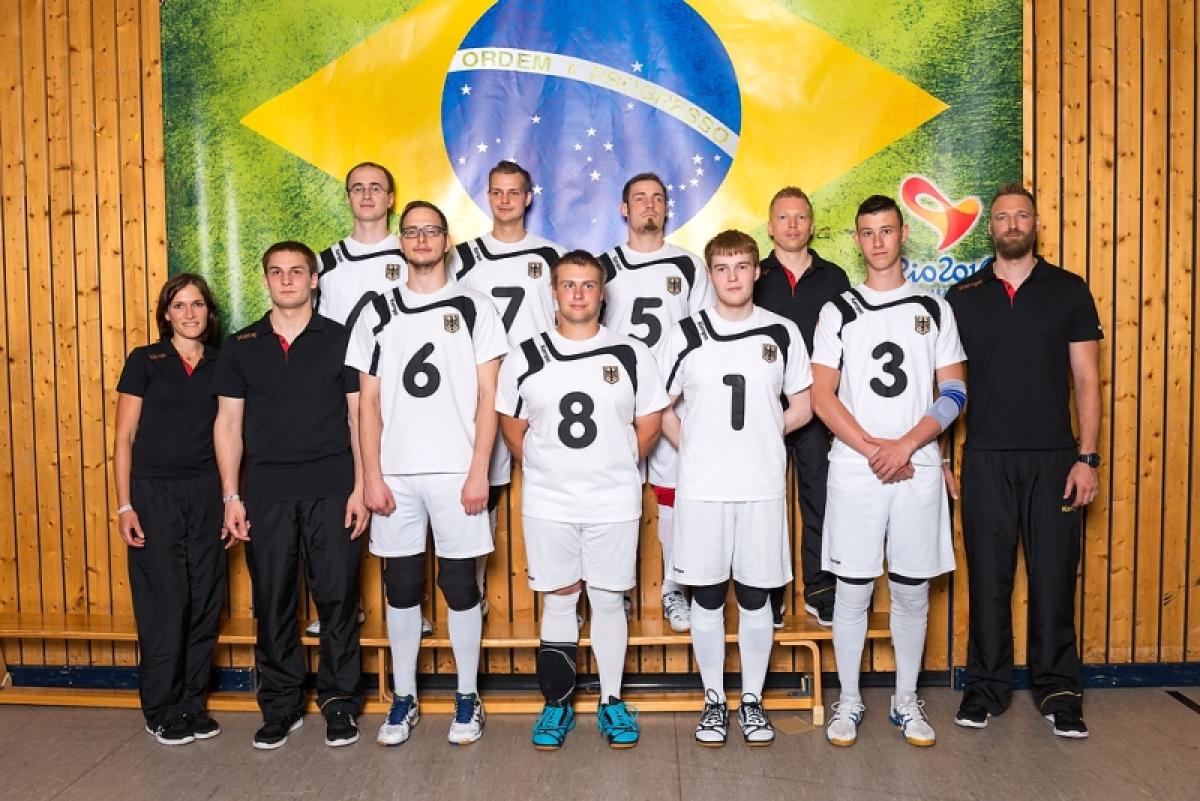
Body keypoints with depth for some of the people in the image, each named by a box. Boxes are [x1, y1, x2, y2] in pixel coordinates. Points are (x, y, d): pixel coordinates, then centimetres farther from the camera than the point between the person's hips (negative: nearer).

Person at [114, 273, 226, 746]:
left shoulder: (221, 365, 9)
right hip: (154, 493, -3)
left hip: (205, 493, 3)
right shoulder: (145, 362, 1)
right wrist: (124, 506, -7)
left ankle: (191, 704, 19)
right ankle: (162, 711, 13)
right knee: (164, 601, -2)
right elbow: (124, 438, 0)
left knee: (205, 600, 4)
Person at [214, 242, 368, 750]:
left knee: (338, 598, 2)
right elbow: (228, 422, 9)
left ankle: (339, 703, 16)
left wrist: (360, 487, -5)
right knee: (272, 602, 7)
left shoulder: (340, 340, 4)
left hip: (331, 489, -2)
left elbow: (359, 417, 3)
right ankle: (281, 707, 21)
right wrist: (231, 496, 2)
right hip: (266, 492, 2)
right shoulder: (241, 346, 10)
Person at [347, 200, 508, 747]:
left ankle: (468, 698, 18)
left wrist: (478, 472, -8)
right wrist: (371, 476, -1)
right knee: (401, 585, 8)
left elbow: (487, 398, 0)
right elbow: (369, 402, 7)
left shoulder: (475, 309, 4)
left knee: (459, 584, 3)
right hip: (395, 473, 2)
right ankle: (404, 699, 22)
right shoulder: (377, 314, 10)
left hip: (457, 471, -2)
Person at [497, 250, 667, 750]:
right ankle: (557, 703, 22)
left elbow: (649, 423, 7)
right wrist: (543, 470, 5)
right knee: (557, 601, 9)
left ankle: (612, 701, 23)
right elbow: (511, 423, 10)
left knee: (609, 599, 9)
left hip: (614, 502, 0)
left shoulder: (631, 354, 0)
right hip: (547, 503, 1)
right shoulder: (525, 358, 2)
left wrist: (617, 469, 5)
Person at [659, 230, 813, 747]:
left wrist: (758, 437, 5)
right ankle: (714, 700, 23)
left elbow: (802, 409, 9)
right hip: (701, 488, 0)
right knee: (707, 597, 8)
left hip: (763, 486, 0)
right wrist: (694, 449, 0)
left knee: (755, 597, 8)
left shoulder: (782, 333, 3)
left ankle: (752, 701, 24)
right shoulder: (686, 334, 2)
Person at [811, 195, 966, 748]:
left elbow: (953, 392, 3)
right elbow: (822, 397, -2)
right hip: (853, 469, -1)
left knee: (912, 589, 8)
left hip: (918, 468, 1)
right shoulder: (838, 311, 5)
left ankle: (906, 702, 23)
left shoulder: (934, 309, 9)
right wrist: (872, 449, -11)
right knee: (853, 589, 3)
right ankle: (849, 703, 17)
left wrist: (906, 444, -11)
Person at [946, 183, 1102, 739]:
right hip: (985, 459, 1)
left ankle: (1058, 691, 19)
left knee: (1054, 575, 5)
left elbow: (1086, 380, 3)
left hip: (1053, 457, 0)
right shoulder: (963, 297, 7)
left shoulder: (1069, 291, 5)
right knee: (988, 576, 6)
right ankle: (986, 687, 19)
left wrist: (1087, 457, -5)